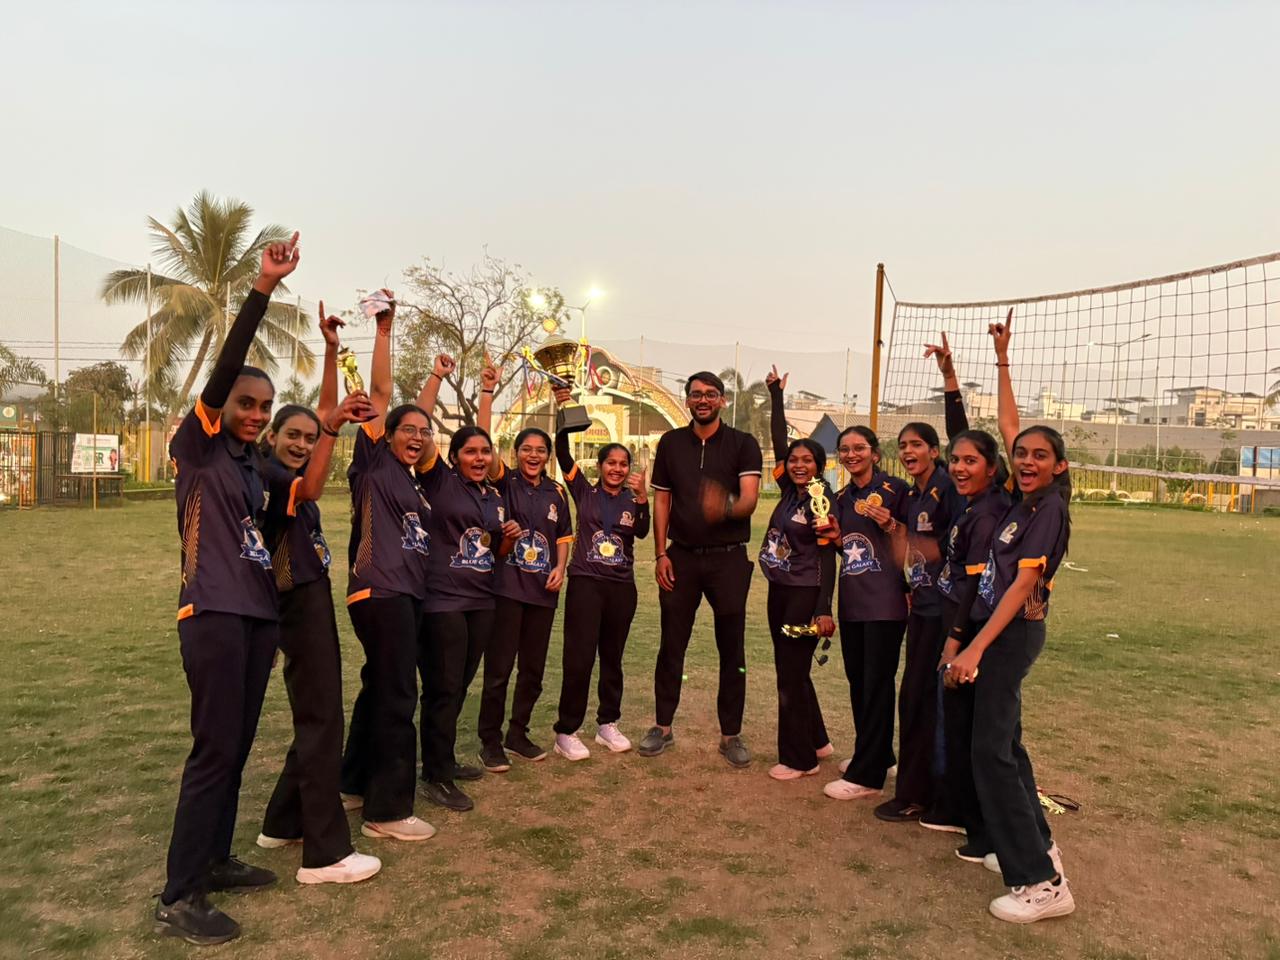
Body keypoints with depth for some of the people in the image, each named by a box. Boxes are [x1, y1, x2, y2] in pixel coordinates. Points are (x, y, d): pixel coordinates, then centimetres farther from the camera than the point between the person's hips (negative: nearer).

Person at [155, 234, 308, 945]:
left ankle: (215, 860, 27)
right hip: (213, 613, -7)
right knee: (215, 748, -7)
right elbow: (226, 364, -15)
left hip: (260, 613, 7)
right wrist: (263, 288, -25)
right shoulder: (197, 445, -4)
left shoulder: (259, 466, 14)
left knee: (238, 745, 13)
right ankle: (179, 897, 2)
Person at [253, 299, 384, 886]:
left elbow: (324, 413, 12)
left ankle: (283, 823, 27)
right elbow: (310, 492, -30)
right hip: (297, 600, -10)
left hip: (315, 596, 10)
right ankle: (325, 854, -2)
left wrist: (331, 350, 6)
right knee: (321, 718, -8)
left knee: (317, 714, 15)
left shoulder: (293, 468, 13)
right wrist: (332, 427, -34)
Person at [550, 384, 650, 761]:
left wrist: (641, 497, -27)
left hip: (622, 586, 3)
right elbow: (563, 454, -9)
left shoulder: (632, 499, 6)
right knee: (579, 658, -6)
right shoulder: (585, 491, 2)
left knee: (612, 657, 13)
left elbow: (642, 531, -12)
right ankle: (566, 731, 3)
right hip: (586, 582, -3)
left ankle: (608, 723, 25)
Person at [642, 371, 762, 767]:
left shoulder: (743, 444, -2)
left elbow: (750, 499, -14)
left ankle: (731, 734, 17)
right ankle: (662, 726, 21)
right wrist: (660, 554, 1)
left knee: (732, 649, 5)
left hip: (728, 558, -2)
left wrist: (727, 507, -37)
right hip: (681, 556, 2)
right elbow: (661, 500, 8)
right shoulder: (671, 442, 7)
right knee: (671, 645, 8)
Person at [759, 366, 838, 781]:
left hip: (805, 595, -8)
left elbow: (827, 558, -15)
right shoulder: (789, 491, 6)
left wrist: (824, 609, -20)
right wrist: (775, 394, 11)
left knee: (792, 674, -2)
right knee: (791, 671, 16)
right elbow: (778, 440, 11)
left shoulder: (822, 501, -12)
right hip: (780, 591, 8)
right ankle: (816, 741, 32)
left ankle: (800, 758, 11)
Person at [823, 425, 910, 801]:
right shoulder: (841, 498, 13)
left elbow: (906, 547, -6)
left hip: (884, 601, -7)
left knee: (877, 685, -1)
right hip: (852, 601, 7)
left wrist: (890, 525, -24)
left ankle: (866, 775, 5)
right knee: (857, 682, 15)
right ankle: (876, 755, 32)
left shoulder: (894, 489, -7)